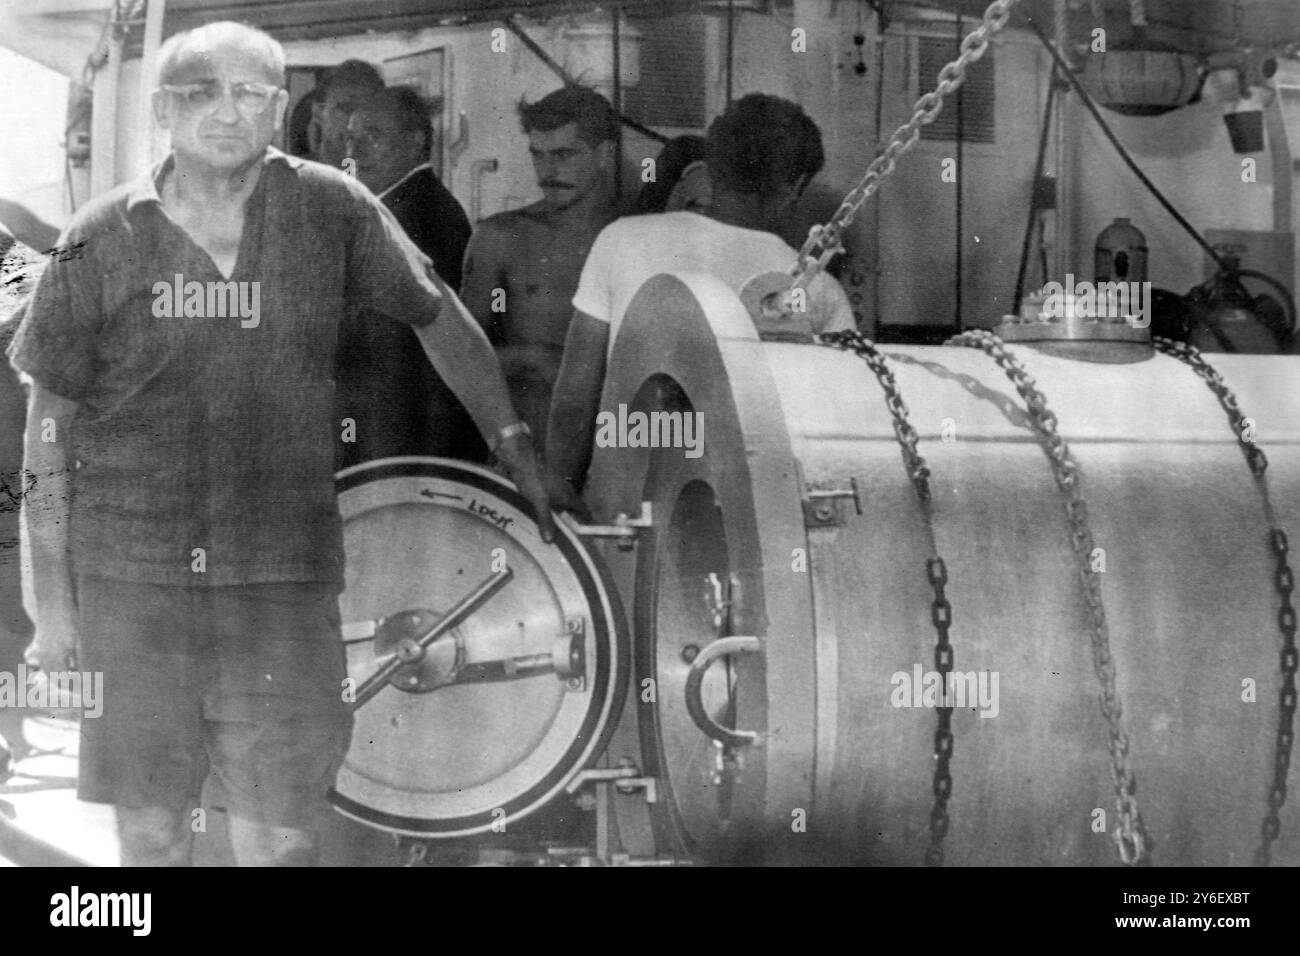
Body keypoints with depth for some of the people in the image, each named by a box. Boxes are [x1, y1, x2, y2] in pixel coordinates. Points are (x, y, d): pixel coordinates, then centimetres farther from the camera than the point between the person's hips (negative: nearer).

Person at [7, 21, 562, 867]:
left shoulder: (330, 210, 0)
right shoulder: (103, 239, -1)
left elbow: (438, 316, 14)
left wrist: (514, 444, 12)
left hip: (285, 575, 0)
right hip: (129, 579, 0)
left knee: (281, 838, -2)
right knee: (149, 833, 6)